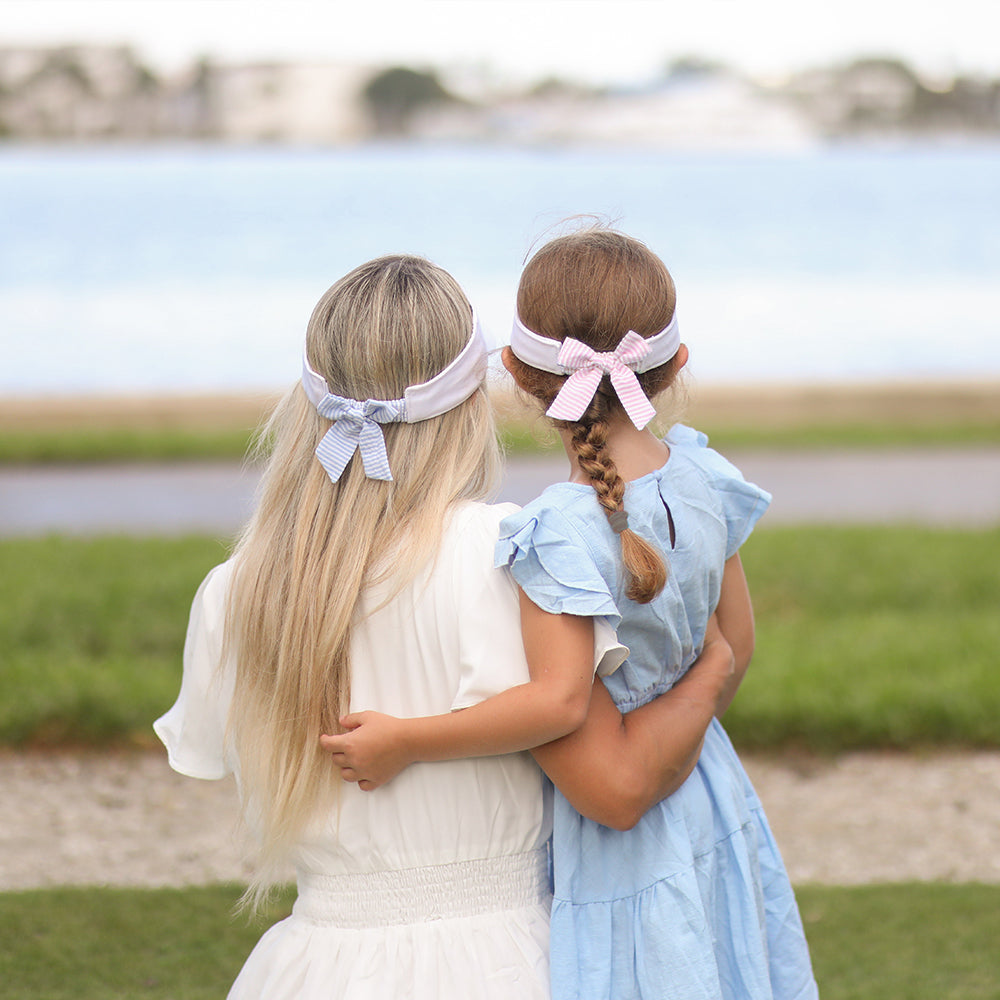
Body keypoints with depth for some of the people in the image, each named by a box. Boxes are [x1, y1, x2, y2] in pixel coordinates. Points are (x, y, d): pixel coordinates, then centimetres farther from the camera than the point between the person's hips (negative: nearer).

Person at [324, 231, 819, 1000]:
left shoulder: (561, 536, -26)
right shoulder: (702, 479, -5)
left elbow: (555, 705, -29)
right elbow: (738, 641, 6)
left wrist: (403, 742, -22)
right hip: (710, 802, 7)